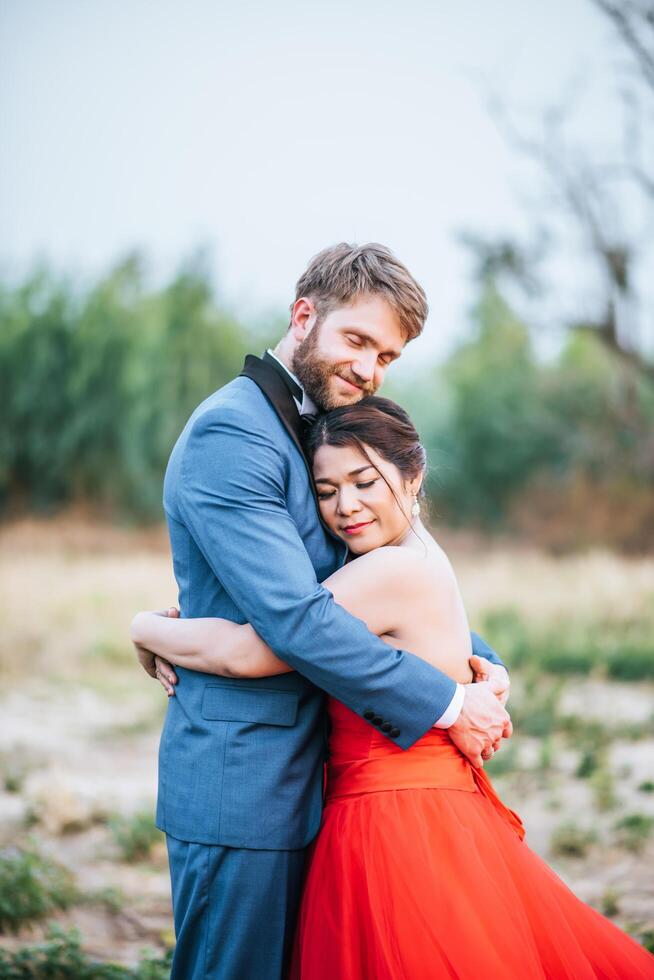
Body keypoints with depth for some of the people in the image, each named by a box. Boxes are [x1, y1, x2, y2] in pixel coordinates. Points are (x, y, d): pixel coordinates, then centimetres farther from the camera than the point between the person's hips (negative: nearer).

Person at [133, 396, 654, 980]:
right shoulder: (427, 562, 12)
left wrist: (149, 630, -4)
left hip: (397, 833, -9)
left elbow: (246, 654, -21)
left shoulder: (396, 570, -17)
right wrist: (181, 643, 5)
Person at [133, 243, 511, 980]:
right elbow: (294, 618, -24)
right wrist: (448, 705, -18)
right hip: (238, 787, -9)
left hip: (303, 779, 9)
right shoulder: (229, 435, -16)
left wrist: (482, 665, 2)